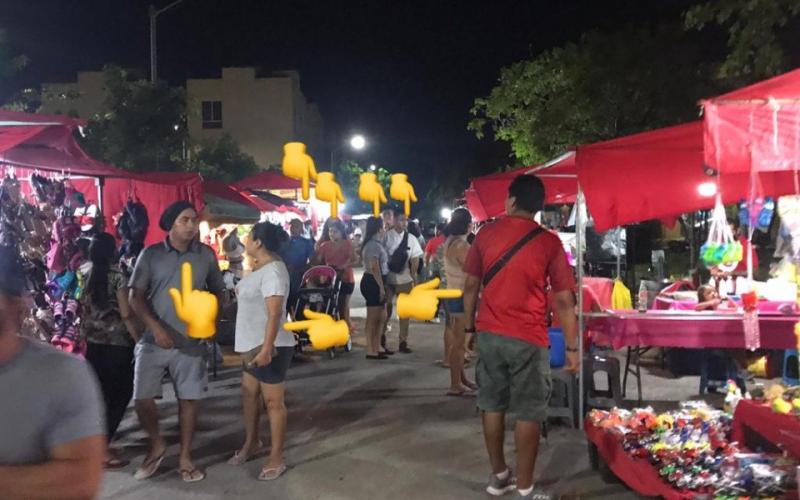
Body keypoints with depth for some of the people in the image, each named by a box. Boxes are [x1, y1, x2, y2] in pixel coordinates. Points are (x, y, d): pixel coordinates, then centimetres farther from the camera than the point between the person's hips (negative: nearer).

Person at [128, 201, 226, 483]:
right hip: (154, 340, -1)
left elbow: (218, 292, 10)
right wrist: (155, 327, -16)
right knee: (143, 398, -2)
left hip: (191, 341, 1)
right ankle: (157, 446, 25)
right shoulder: (151, 254, -3)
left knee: (188, 399, 7)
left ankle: (185, 458, 23)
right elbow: (136, 297, -5)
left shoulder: (206, 255, 2)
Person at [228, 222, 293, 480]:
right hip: (253, 344, 10)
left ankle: (276, 459, 11)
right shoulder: (261, 267, 11)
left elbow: (275, 313, -28)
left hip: (270, 347, -10)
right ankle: (250, 443, 37)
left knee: (273, 401, 0)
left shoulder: (273, 270, -21)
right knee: (249, 394, 20)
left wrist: (266, 348, -32)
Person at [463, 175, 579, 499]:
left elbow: (471, 285, 3)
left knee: (492, 405, 15)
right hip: (528, 338, -3)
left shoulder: (486, 234, 1)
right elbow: (564, 300, -7)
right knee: (528, 413, 4)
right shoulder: (549, 242, -6)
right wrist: (572, 346, -1)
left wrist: (469, 326, 13)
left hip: (489, 334, 3)